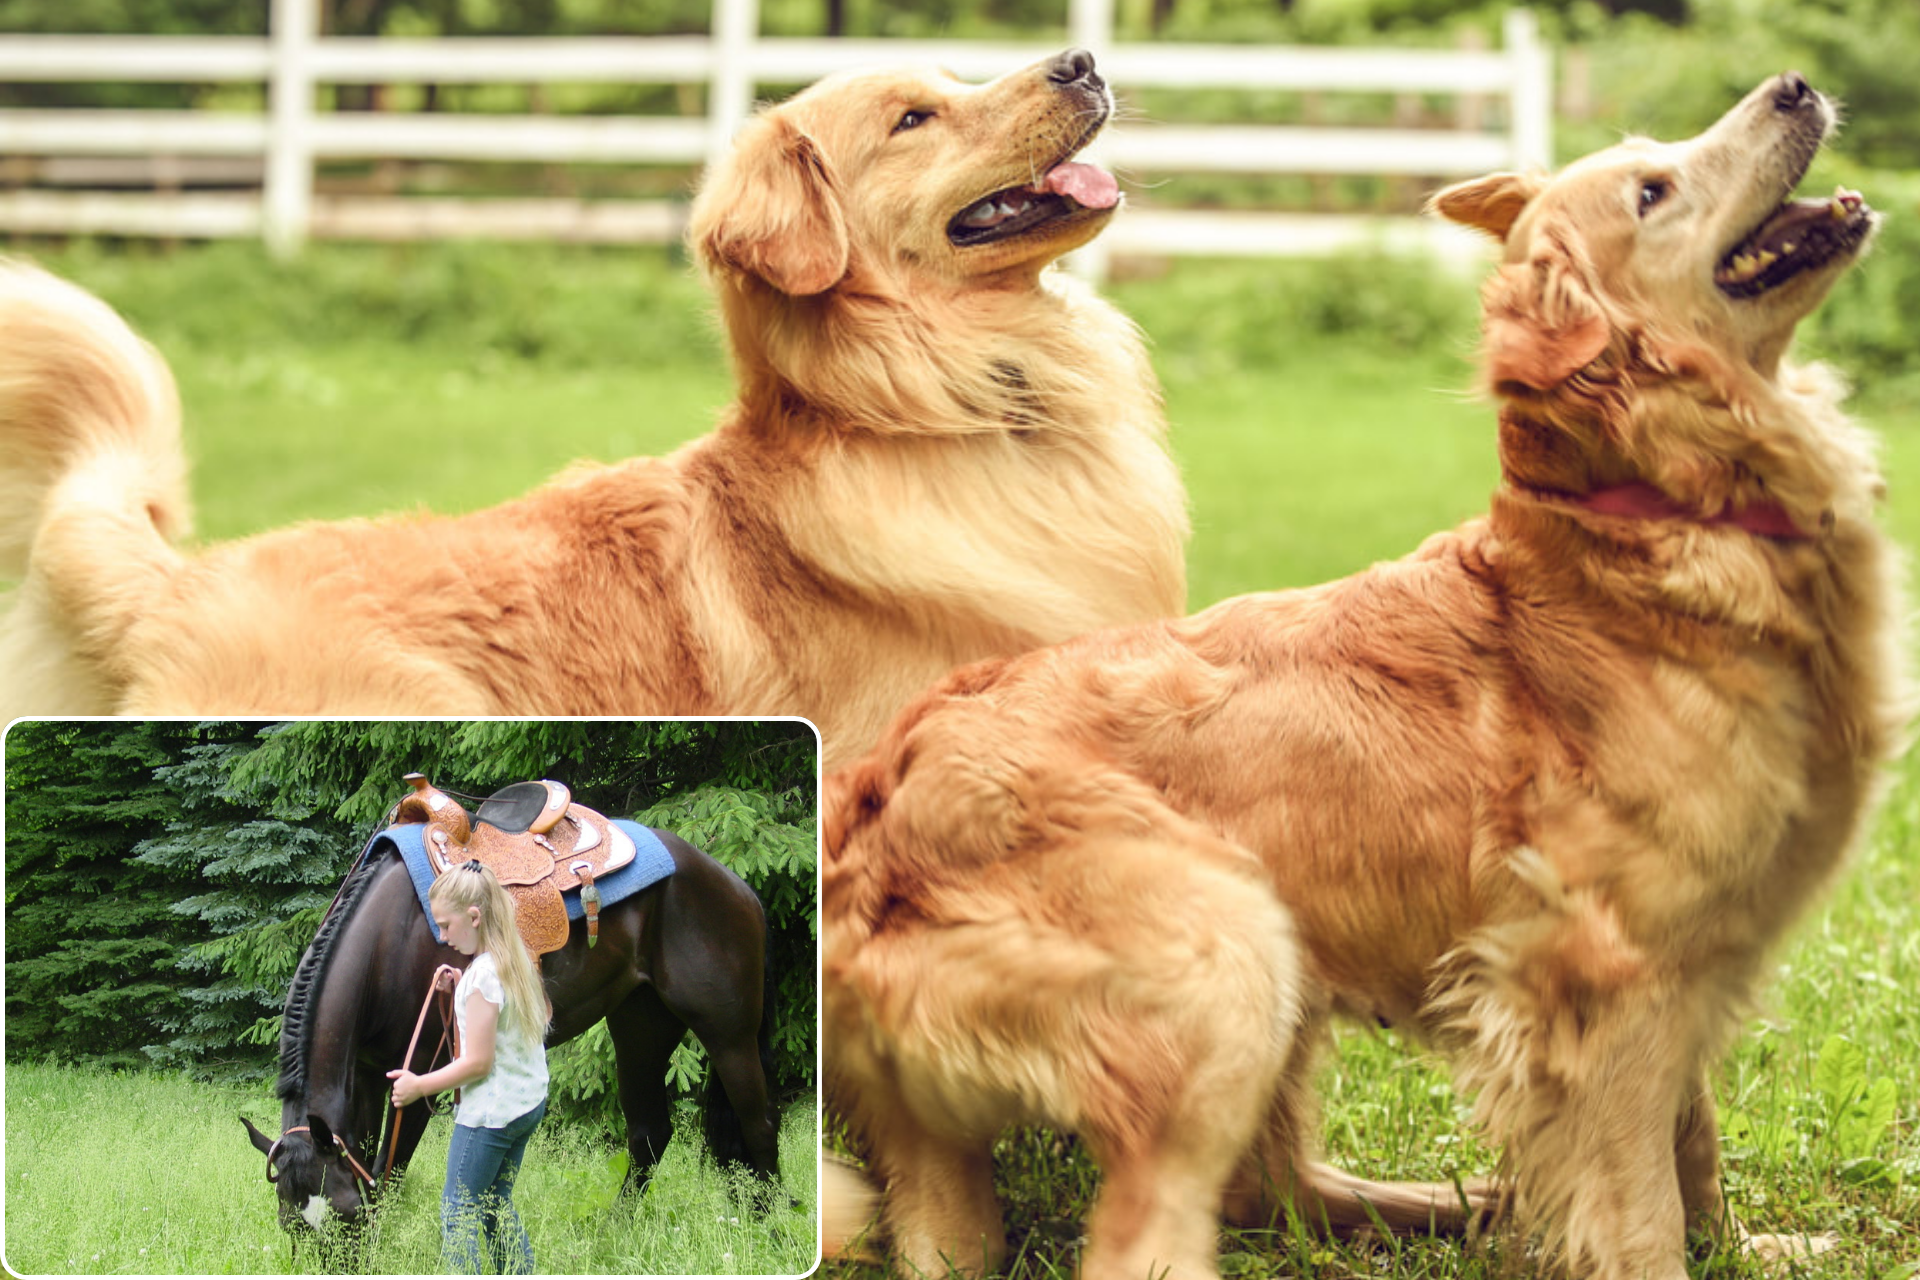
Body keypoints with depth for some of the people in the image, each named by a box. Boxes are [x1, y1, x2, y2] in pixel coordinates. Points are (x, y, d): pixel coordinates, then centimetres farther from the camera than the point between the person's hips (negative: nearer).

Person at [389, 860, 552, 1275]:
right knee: (497, 1203, 18)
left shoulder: (483, 973, -22)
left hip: (490, 1111, -9)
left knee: (458, 1212, -2)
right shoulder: (518, 959, 5)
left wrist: (418, 1086, -12)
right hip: (530, 1100, 9)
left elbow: (478, 1062, -22)